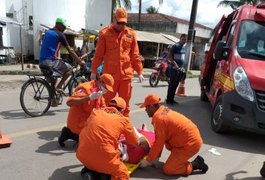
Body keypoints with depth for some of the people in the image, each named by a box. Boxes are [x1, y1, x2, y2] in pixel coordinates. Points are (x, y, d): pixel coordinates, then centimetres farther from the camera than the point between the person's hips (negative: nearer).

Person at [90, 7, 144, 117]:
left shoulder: (131, 34, 8)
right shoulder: (105, 33, 2)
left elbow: (135, 55, 9)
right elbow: (98, 54, 3)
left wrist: (139, 72, 7)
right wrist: (94, 70, 3)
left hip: (126, 75, 2)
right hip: (109, 74, -2)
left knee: (125, 103, 11)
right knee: (106, 103, 7)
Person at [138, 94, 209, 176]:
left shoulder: (159, 118, -20)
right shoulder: (164, 111, 8)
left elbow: (159, 142, -15)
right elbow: (160, 139, 11)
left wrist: (148, 160, -4)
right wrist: (156, 157, 13)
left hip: (190, 143, -10)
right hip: (192, 137, 10)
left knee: (167, 169, -5)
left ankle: (195, 164, 2)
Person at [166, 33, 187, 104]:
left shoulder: (183, 47, 15)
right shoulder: (175, 46, -9)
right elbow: (169, 56, -13)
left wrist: (182, 66, 14)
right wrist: (175, 64, -21)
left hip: (180, 69, 8)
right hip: (174, 68, -8)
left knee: (176, 85, 10)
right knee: (172, 84, -5)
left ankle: (171, 99, 19)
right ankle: (168, 99, 2)